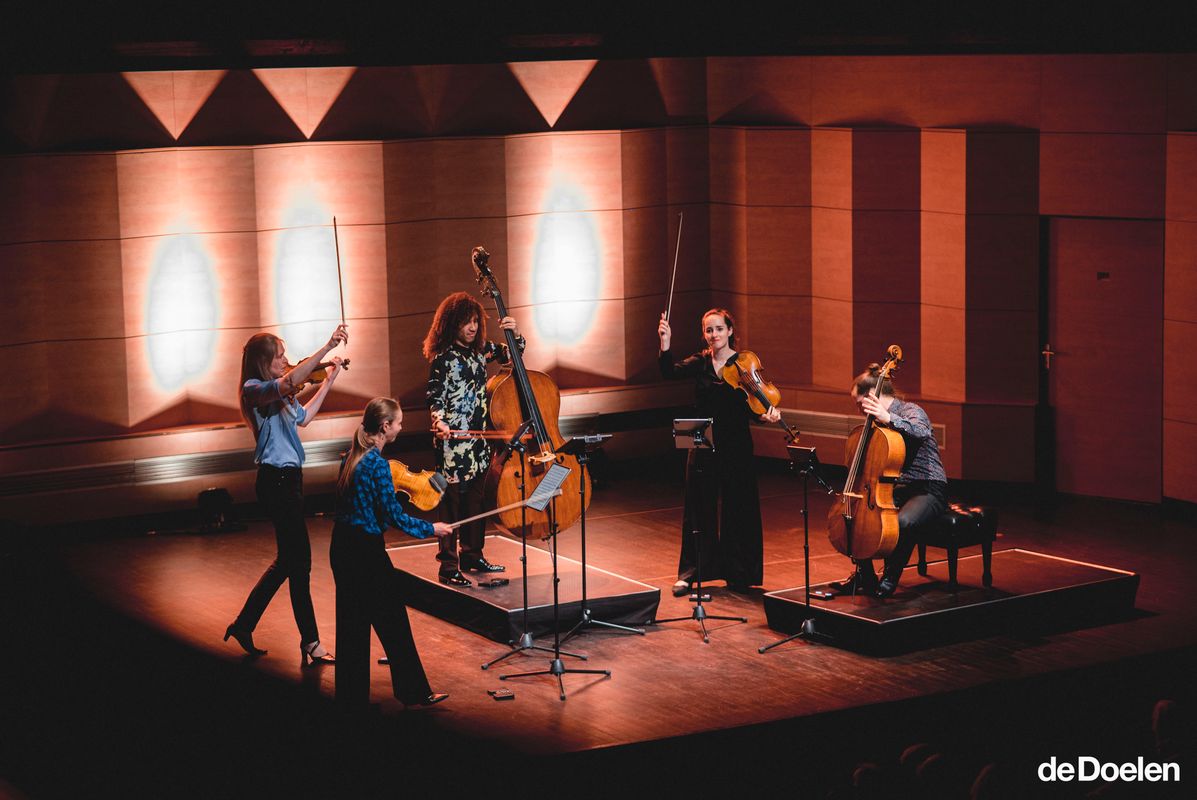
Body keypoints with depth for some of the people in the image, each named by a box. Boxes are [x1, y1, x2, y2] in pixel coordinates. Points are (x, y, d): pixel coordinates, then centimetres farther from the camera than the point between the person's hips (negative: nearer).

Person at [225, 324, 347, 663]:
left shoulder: (278, 394, 13)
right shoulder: (255, 391, -16)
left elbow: (303, 417, 29)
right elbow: (290, 381, -36)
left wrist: (329, 381, 26)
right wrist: (328, 347, -37)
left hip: (287, 478, 10)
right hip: (277, 480, -10)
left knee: (288, 559, 17)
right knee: (300, 561, -4)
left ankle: (244, 625, 26)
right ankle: (311, 643, 4)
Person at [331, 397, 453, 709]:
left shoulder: (352, 458, 7)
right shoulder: (378, 464, -17)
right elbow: (393, 515, -16)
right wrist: (430, 529, -4)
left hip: (342, 547, 9)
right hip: (366, 549, -9)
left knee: (353, 622, 13)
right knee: (393, 622, 2)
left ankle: (352, 695, 18)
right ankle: (413, 691, 9)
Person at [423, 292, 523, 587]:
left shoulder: (480, 349, 7)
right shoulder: (443, 358, -12)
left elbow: (511, 353, 20)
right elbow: (436, 397, -12)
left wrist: (515, 334, 0)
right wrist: (439, 421, -30)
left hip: (478, 439, 7)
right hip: (453, 441, -7)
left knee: (476, 501, 16)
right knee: (452, 504, -4)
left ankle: (472, 556, 30)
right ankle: (448, 567, 0)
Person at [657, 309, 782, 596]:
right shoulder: (700, 363, 2)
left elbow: (749, 408, -5)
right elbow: (670, 372, -16)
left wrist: (765, 415, -26)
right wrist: (665, 344, -31)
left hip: (736, 446, -1)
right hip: (704, 445, 2)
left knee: (737, 508, 3)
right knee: (699, 507, 7)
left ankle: (737, 573, 16)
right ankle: (690, 572, 17)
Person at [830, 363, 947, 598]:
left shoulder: (910, 411, -13)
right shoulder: (880, 422, 11)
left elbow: (922, 432, -37)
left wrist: (888, 418, -44)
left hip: (929, 489, -9)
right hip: (899, 488, 9)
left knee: (904, 521, -37)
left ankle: (890, 578, -17)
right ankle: (864, 575, 6)